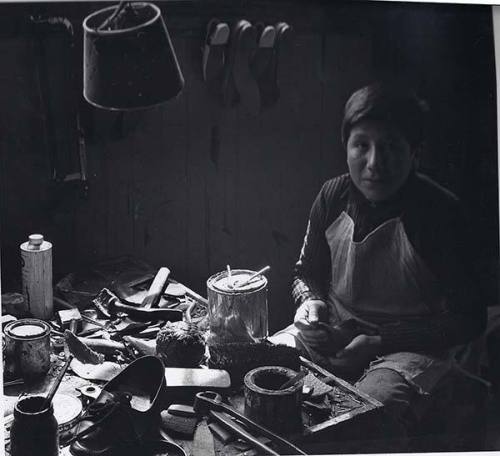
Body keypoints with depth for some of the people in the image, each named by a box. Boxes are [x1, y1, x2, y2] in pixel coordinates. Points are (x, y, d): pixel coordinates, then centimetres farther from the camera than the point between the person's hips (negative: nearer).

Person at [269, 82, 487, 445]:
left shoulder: (440, 214, -17)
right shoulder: (333, 197, -2)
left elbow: (468, 319, -12)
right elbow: (307, 272, 14)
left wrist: (378, 343, -18)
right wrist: (311, 302, -11)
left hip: (411, 345, -5)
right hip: (333, 332, 5)